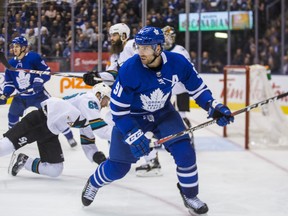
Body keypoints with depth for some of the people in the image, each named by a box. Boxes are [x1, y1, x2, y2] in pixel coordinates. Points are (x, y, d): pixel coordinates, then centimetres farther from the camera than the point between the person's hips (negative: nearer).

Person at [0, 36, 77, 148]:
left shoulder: (33, 57, -16)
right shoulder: (11, 63, 0)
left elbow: (47, 71, -12)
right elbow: (9, 83, 6)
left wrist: (39, 81, -26)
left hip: (38, 94, -5)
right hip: (21, 97, 5)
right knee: (12, 115, 15)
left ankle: (70, 137, -1)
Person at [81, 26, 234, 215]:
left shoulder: (178, 63, -22)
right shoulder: (129, 70, -30)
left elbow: (197, 88, -5)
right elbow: (118, 109, -22)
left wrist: (214, 107, -18)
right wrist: (133, 136, -29)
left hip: (163, 113, 2)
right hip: (132, 117, -2)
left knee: (184, 151, -17)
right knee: (117, 168, 1)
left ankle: (190, 196, 7)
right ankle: (94, 183, 35)